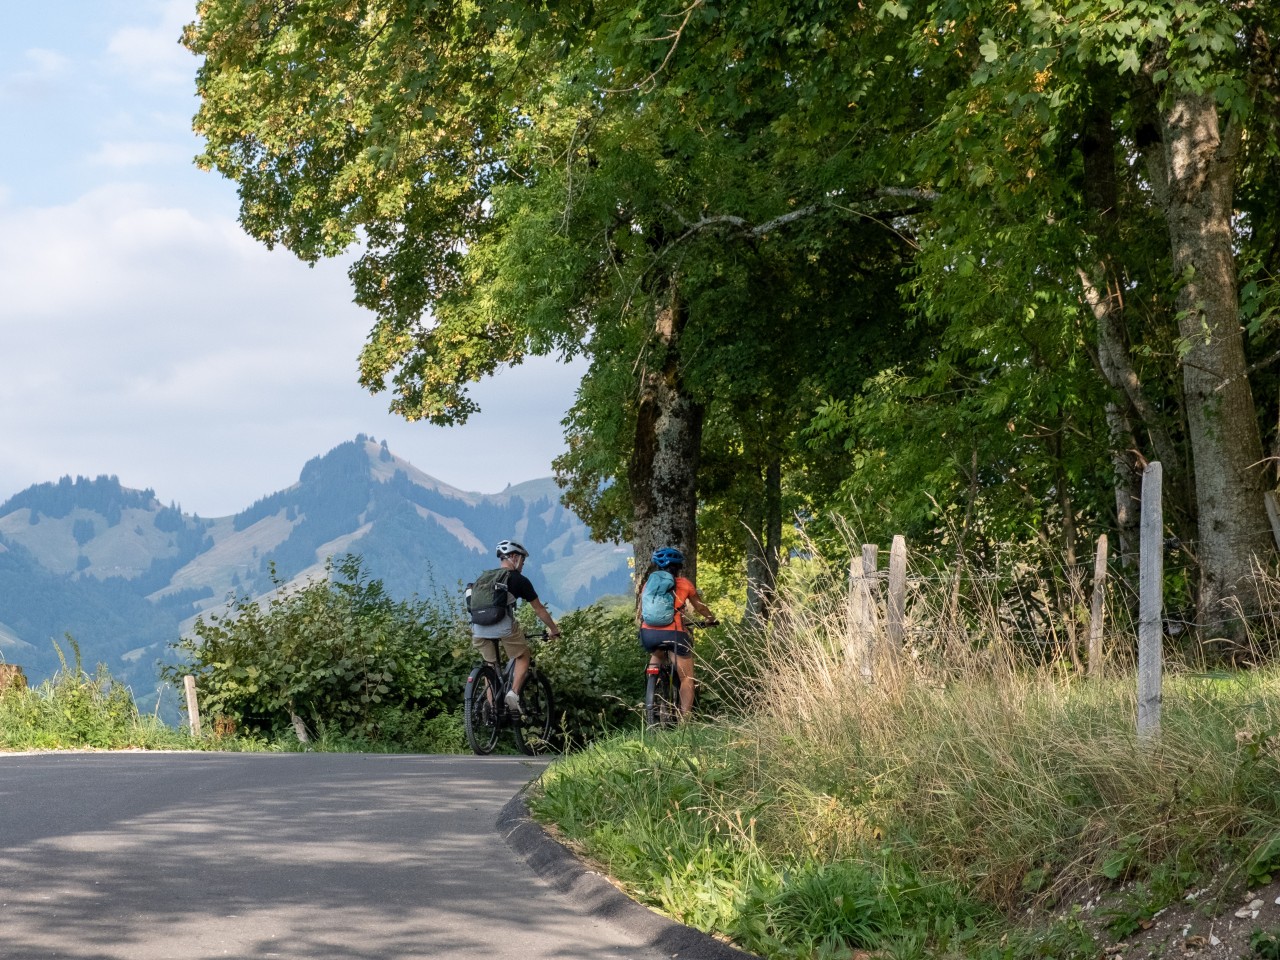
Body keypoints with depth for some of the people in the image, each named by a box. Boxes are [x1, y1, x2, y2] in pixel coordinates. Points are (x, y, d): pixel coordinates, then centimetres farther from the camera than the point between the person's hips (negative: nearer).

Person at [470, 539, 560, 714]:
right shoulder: (519, 580, 10)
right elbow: (539, 609, 18)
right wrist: (554, 629, 31)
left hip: (479, 629, 5)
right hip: (503, 626, -5)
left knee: (490, 666, 19)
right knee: (522, 657, 17)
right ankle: (514, 693, -3)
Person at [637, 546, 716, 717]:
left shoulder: (648, 583, 16)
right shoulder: (684, 583, 11)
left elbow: (639, 613, 25)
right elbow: (700, 607, 25)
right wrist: (711, 618, 45)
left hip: (648, 633, 3)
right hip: (674, 632, -3)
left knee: (657, 654, 39)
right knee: (686, 679, 10)